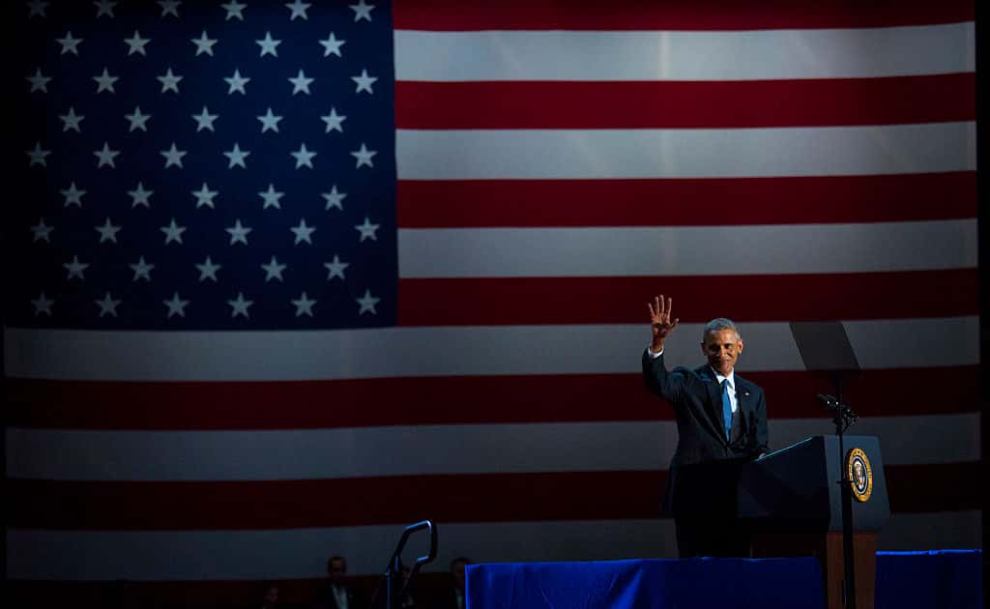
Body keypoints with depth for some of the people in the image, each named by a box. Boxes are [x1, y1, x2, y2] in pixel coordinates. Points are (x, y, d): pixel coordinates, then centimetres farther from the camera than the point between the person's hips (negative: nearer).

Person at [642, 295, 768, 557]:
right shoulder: (688, 383, 7)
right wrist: (657, 344, -33)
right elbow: (658, 383, -15)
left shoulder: (753, 394, 18)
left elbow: (759, 447, 13)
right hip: (695, 494, -3)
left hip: (737, 496, 3)